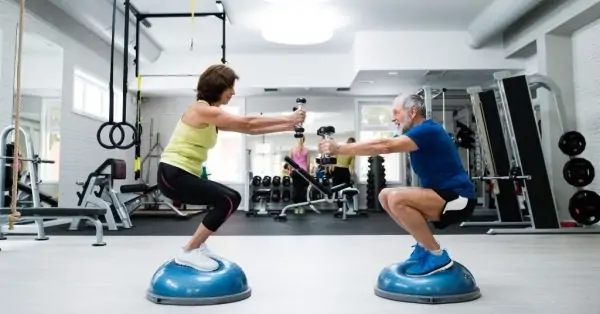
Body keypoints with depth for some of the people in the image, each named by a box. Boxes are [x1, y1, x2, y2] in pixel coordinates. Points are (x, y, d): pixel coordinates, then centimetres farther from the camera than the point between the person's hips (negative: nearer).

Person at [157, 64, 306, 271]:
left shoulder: (213, 117, 15)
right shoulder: (202, 110, -14)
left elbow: (249, 130, 12)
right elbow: (247, 124, -16)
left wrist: (288, 126, 8)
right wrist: (288, 118, -11)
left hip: (183, 175, 10)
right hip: (172, 175, -10)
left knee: (231, 199, 13)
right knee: (227, 201, -16)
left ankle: (196, 245, 17)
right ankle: (189, 252, -8)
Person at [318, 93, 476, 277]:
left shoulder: (427, 131, -18)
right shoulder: (421, 133, 14)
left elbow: (384, 146, -25)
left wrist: (338, 149, -23)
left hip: (457, 199, -10)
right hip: (442, 195, 10)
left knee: (397, 199, -29)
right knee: (385, 196, 7)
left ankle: (437, 255, -15)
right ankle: (425, 245, 10)